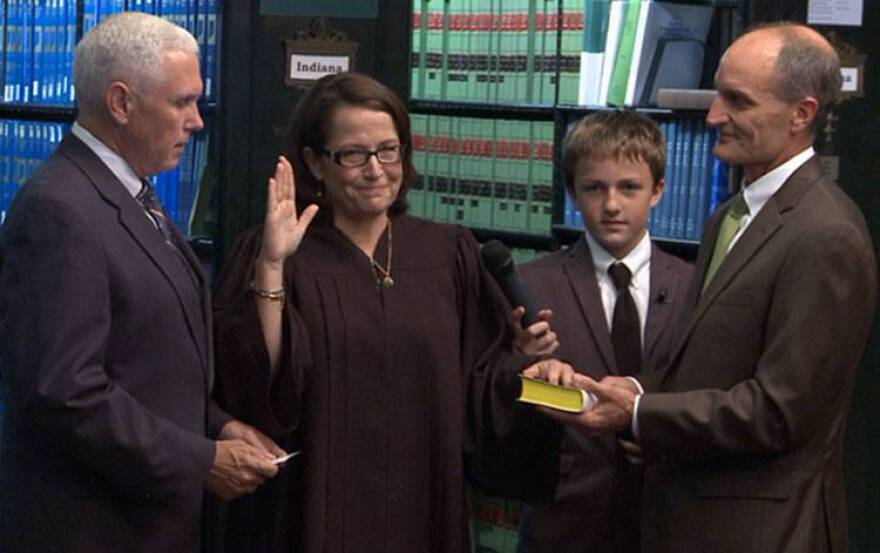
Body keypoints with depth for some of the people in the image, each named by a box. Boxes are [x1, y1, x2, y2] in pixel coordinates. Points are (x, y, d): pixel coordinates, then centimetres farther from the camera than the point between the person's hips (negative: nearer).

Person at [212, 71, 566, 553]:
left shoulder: (450, 255, 4)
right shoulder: (272, 255, -6)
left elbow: (476, 382, 8)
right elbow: (252, 386, -16)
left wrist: (531, 373, -11)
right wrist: (271, 267, -23)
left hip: (421, 512, 4)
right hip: (312, 514, -3)